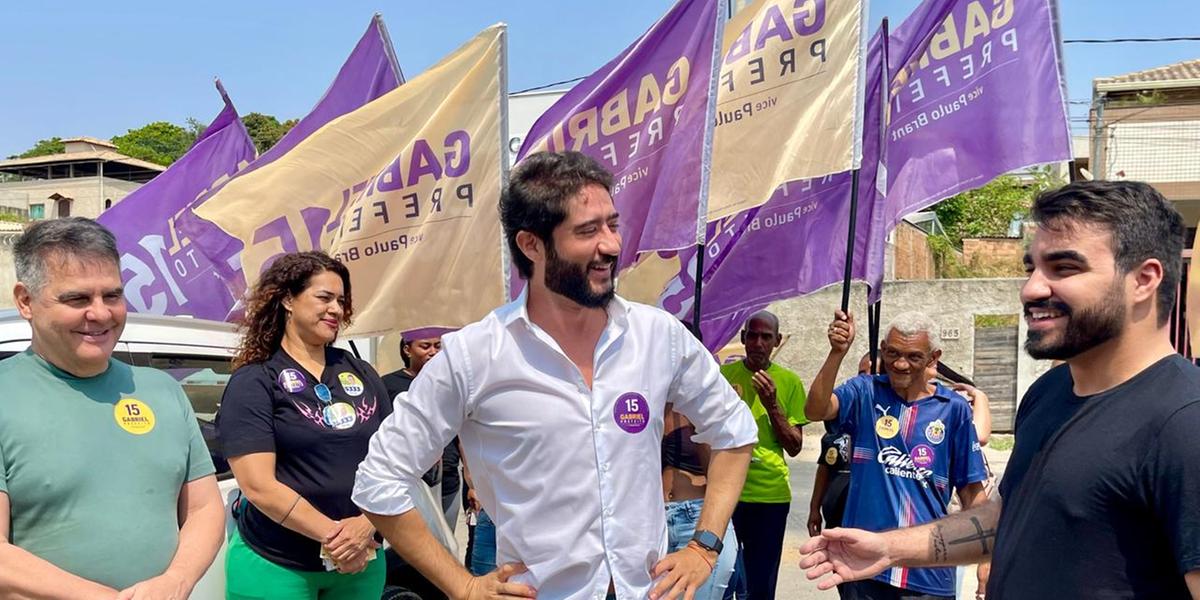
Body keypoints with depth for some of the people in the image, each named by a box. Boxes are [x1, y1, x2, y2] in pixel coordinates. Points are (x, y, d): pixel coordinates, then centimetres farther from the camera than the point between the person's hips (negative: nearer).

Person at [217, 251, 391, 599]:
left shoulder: (363, 376, 6)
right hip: (275, 567, -4)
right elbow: (258, 485, -15)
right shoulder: (253, 382, -7)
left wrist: (366, 526, -13)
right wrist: (332, 535, -17)